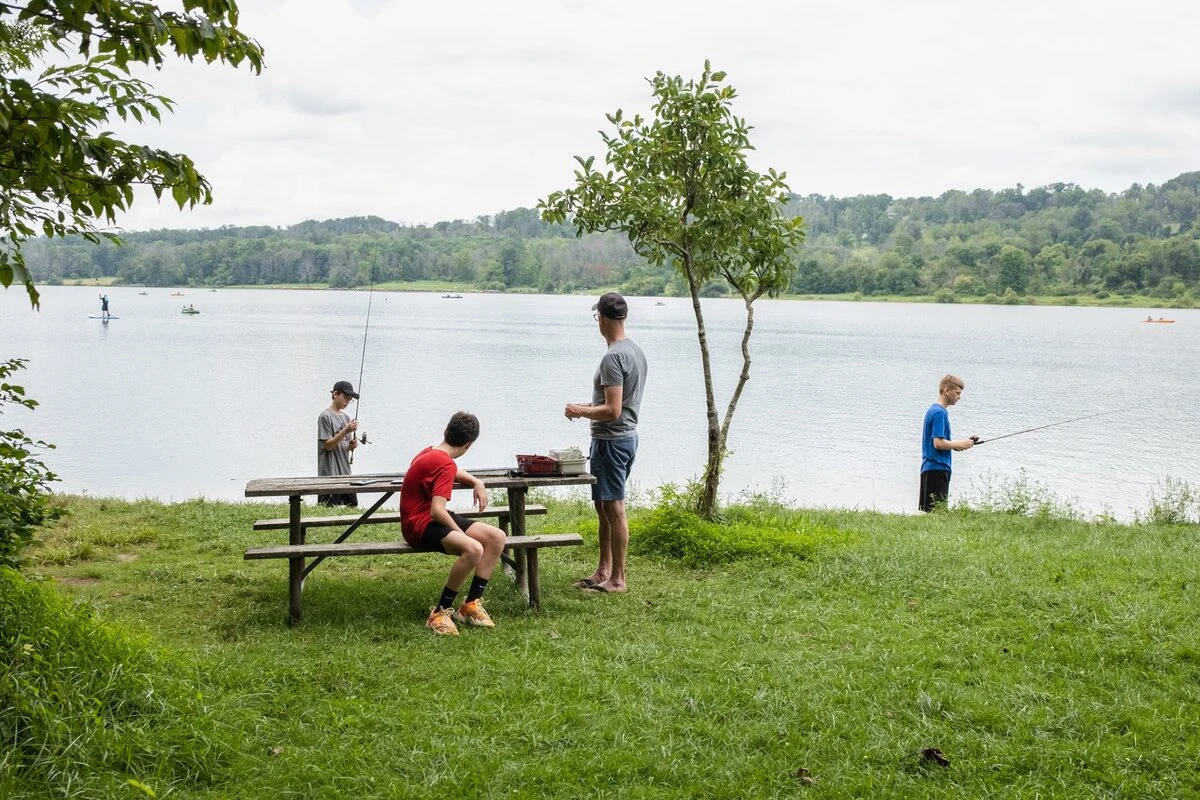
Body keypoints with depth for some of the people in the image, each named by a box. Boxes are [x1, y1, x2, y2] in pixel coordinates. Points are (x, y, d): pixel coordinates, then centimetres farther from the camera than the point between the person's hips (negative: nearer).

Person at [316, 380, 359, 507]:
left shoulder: (346, 417, 13)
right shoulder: (325, 416, -9)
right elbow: (327, 445, -14)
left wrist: (352, 444, -6)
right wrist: (345, 431, -23)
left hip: (345, 472, 8)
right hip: (330, 473, -8)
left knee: (352, 507, 8)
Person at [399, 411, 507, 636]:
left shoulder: (430, 453, 10)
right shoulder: (445, 464, -19)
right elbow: (437, 511, -28)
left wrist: (477, 482, 17)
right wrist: (461, 532, -16)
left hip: (432, 518, 10)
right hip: (420, 525, -10)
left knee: (497, 537, -2)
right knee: (473, 548, -35)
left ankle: (471, 605, 2)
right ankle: (439, 613, -22)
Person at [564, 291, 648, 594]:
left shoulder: (613, 357, -20)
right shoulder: (636, 351, 11)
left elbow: (612, 411, -24)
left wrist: (580, 411, -10)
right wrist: (589, 408, 19)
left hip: (610, 440, -10)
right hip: (627, 436, 10)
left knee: (613, 508, -4)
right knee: (603, 507, 17)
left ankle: (617, 579, 2)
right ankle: (603, 570, 24)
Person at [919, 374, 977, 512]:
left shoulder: (933, 410, 16)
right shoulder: (940, 413, -14)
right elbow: (938, 443, -21)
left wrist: (958, 444, 11)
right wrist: (960, 444, -8)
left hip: (929, 469, 10)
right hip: (937, 469, -10)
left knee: (927, 510, 10)